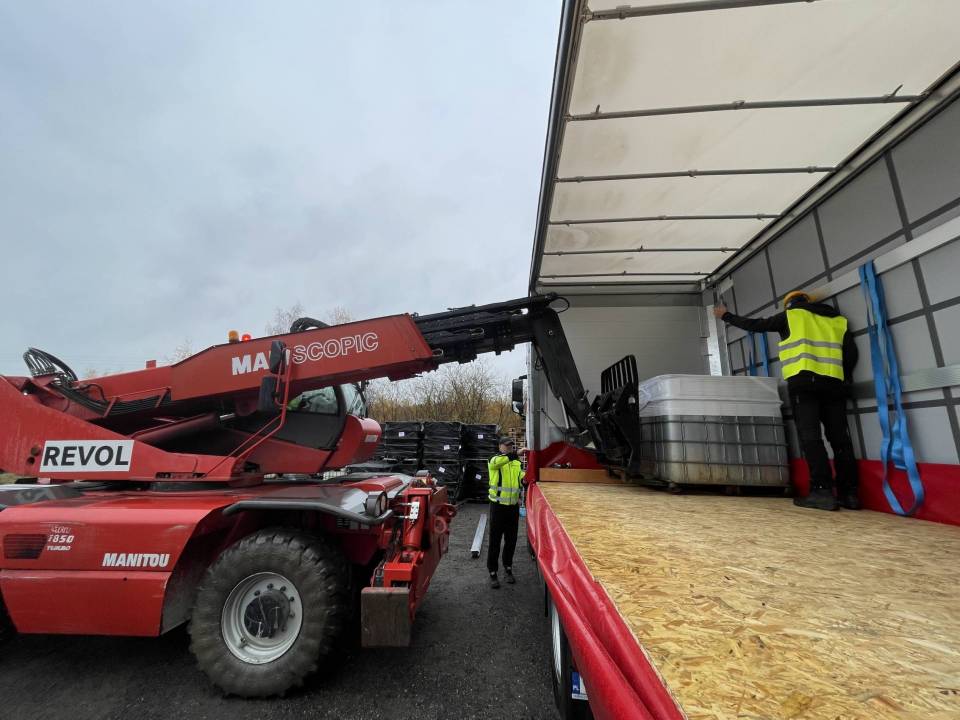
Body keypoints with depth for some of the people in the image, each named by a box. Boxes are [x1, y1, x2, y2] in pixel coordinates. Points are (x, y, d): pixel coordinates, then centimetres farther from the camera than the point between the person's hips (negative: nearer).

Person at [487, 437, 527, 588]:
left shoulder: (517, 462, 9)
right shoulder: (494, 460, -9)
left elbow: (522, 477, 7)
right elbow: (498, 461, -32)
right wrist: (516, 454, -45)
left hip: (513, 506, 5)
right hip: (498, 505, -5)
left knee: (511, 540, 15)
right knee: (495, 541, 4)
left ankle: (508, 568, 33)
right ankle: (493, 573, 17)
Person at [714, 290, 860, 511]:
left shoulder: (790, 315, 13)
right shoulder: (837, 320, 24)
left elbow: (754, 325, 17)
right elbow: (851, 353, 15)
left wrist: (726, 315, 29)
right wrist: (843, 379, 23)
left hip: (804, 380, -5)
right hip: (834, 383, 5)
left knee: (810, 435, -9)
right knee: (840, 437, 6)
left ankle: (822, 491, -15)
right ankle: (849, 493, 5)